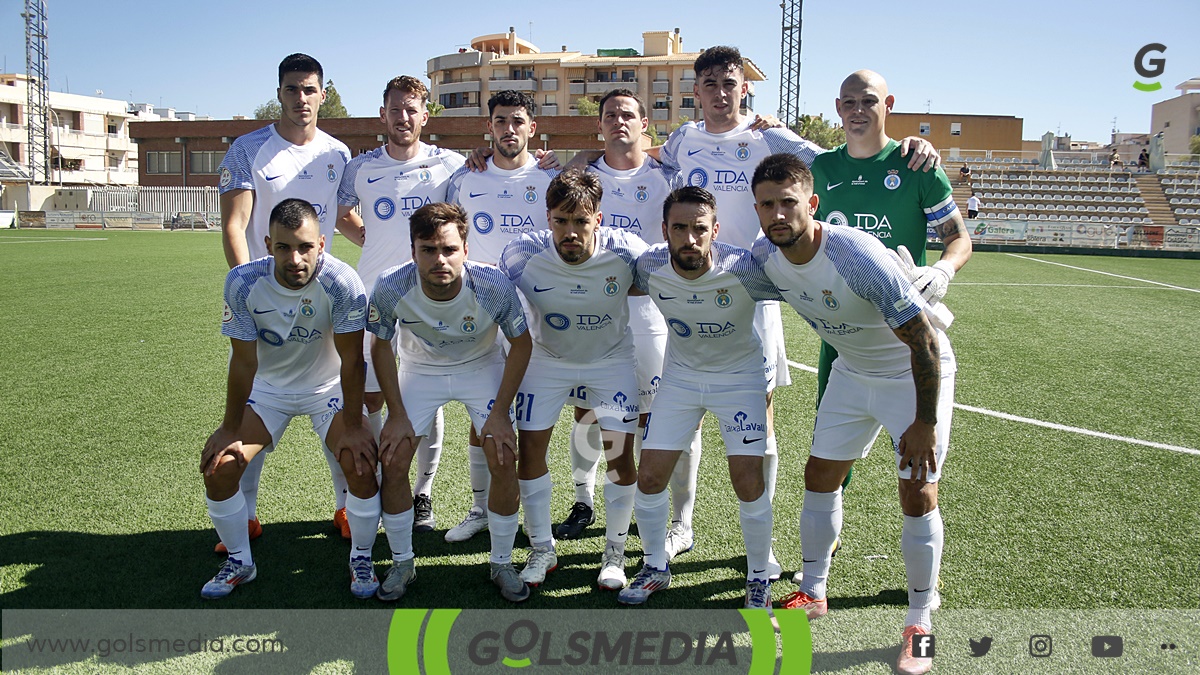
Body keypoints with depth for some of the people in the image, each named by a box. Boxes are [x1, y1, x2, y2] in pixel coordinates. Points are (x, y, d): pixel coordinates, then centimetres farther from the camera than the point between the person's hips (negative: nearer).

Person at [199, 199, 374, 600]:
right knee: (217, 467, -9)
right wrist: (230, 430, -9)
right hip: (267, 386, 2)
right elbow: (244, 362, -14)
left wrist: (352, 427, -20)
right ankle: (239, 562, 16)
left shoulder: (341, 282, -29)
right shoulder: (243, 283, -23)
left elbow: (351, 360, -21)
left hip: (328, 387, -2)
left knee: (361, 461, -20)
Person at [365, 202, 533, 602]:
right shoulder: (391, 288, -30)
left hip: (482, 367, -1)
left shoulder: (494, 285, -32)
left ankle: (502, 563, 11)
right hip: (420, 369, 1)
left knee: (504, 461, -10)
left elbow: (521, 344, -14)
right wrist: (397, 415, -9)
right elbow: (380, 347, -10)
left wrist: (500, 412, -14)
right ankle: (402, 563, 15)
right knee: (392, 461, -7)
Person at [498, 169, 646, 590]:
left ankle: (615, 553, 17)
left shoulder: (626, 251, -28)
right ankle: (542, 551, 19)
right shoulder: (523, 254, -27)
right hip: (547, 358, 1)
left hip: (612, 358, -1)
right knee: (530, 447, -1)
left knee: (621, 453, -5)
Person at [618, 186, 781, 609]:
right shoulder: (649, 267, -20)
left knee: (748, 481, -10)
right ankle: (655, 568, 24)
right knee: (649, 476, -1)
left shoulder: (743, 269, -30)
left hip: (741, 376, -3)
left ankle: (759, 578, 15)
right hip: (680, 374, 3)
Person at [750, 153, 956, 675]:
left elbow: (924, 341, -29)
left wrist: (925, 423, -25)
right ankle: (813, 593, 26)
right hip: (852, 371, 6)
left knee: (918, 495, -9)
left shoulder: (857, 256, -35)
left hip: (917, 373, -6)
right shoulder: (765, 257, -16)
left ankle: (919, 621, 11)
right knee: (820, 476, 7)